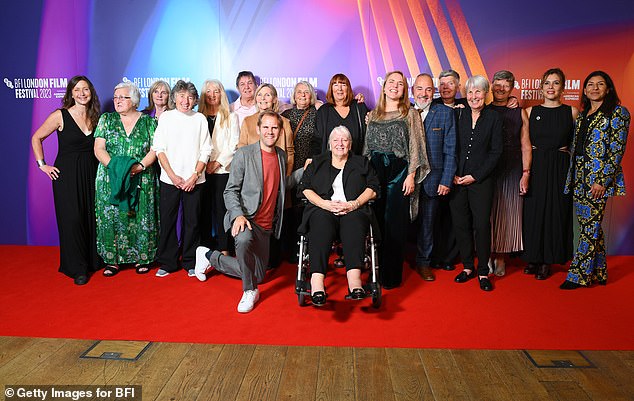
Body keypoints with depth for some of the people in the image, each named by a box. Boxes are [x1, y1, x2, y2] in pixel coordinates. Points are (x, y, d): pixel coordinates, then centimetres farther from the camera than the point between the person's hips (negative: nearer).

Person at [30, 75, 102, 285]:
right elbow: (36, 138, 1)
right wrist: (42, 164, -4)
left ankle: (94, 261, 22)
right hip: (66, 174, -4)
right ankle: (77, 268, 9)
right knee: (72, 219, -2)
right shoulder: (60, 116, -5)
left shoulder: (95, 117, 7)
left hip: (91, 173, 4)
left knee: (92, 217, 7)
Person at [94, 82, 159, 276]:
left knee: (141, 218, 1)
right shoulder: (106, 119, 9)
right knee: (111, 217, 0)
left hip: (142, 180, -1)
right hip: (110, 179, 1)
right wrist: (114, 166, -14)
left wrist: (140, 166, -17)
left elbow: (154, 150, -1)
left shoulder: (148, 122, 6)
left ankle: (141, 258, 12)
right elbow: (98, 149, 2)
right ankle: (112, 260, 10)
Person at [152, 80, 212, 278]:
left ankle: (190, 262, 17)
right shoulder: (165, 117, 5)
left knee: (192, 222, 4)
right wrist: (172, 175, -8)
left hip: (194, 180, 0)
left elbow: (205, 151, 2)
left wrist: (195, 176, -8)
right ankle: (167, 262, 16)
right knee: (167, 221, 3)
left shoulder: (200, 119, 4)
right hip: (169, 179, 0)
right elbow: (159, 148, 1)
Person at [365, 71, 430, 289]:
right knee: (376, 221, 5)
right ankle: (376, 271, 17)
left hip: (399, 172, -3)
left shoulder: (410, 114, 4)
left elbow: (415, 147, -2)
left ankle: (392, 275, 6)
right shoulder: (372, 115, 15)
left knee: (394, 224, -3)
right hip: (375, 172, 4)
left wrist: (411, 175, -10)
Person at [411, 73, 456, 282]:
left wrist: (446, 180, -7)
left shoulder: (445, 113, 1)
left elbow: (450, 150, -1)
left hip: (431, 178, 0)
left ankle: (423, 262, 26)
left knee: (427, 222, 10)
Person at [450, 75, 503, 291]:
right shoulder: (459, 113, 6)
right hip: (456, 178, 2)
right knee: (460, 223, 5)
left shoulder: (494, 117, 2)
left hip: (481, 179, -2)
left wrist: (475, 176, -7)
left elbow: (496, 152, 0)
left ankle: (483, 272, 10)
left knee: (482, 225, -3)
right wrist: (452, 174, -3)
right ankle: (467, 266, 20)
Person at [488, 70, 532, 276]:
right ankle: (487, 257, 12)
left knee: (507, 214, 3)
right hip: (486, 171, 0)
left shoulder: (519, 113, 8)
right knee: (486, 214, 2)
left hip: (512, 172, 1)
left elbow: (525, 145, 5)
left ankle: (500, 257, 13)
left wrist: (526, 173, -2)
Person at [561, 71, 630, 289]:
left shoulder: (617, 113, -3)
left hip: (598, 178, -7)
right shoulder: (582, 115, 17)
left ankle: (579, 275, 2)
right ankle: (598, 272, 20)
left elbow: (617, 150, -10)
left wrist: (603, 180, -17)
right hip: (579, 178, 7)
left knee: (590, 226, -5)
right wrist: (571, 178, 12)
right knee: (589, 226, 10)